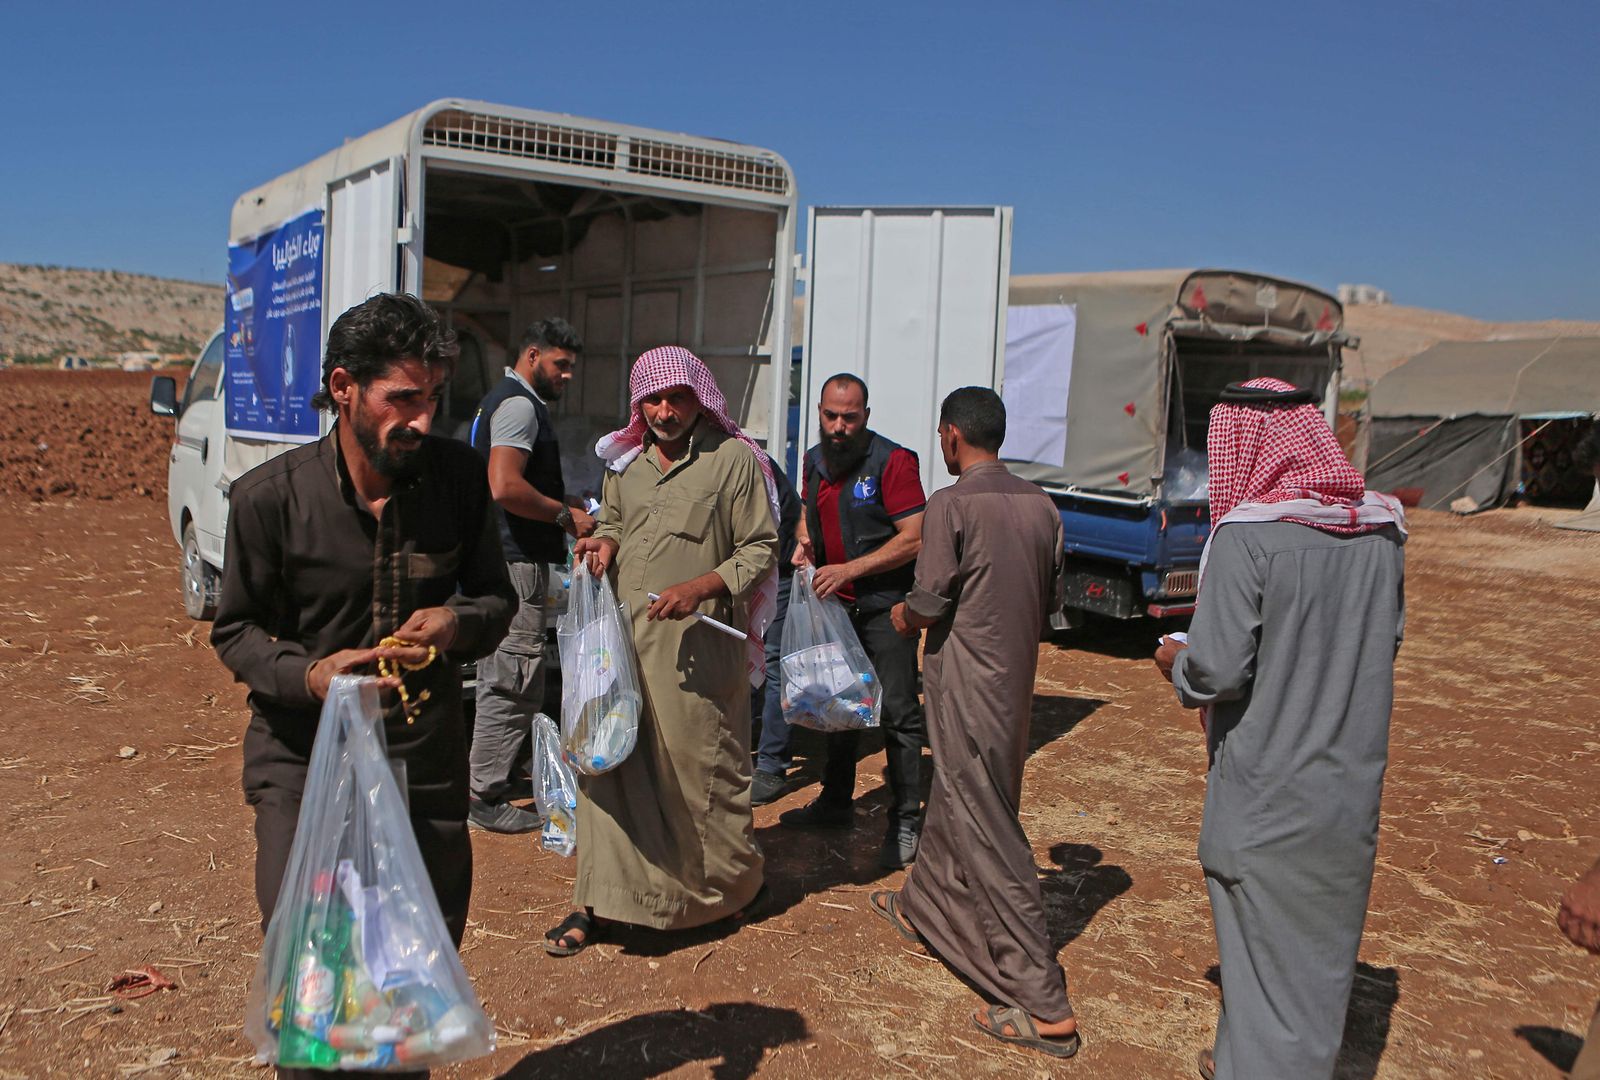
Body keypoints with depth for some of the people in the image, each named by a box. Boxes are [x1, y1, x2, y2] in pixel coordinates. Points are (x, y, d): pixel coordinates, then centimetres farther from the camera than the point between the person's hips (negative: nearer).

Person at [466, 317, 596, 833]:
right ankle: (485, 797, 3)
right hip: (515, 562, -11)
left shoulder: (504, 400, 21)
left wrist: (565, 505, 18)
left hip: (504, 560, 11)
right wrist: (565, 515, -14)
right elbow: (505, 487, -25)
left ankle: (493, 776, 28)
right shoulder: (520, 404, -13)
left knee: (501, 675, 17)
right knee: (513, 679, -5)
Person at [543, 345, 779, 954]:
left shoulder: (734, 458, -3)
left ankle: (738, 885, 29)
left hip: (698, 642, -5)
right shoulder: (624, 459, 13)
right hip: (623, 633, 5)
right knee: (609, 761, 3)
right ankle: (599, 904, 14)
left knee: (701, 766, 5)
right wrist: (605, 543, 4)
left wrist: (699, 588, -18)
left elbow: (760, 549, -4)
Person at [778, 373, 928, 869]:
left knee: (898, 713, -4)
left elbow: (914, 539, -19)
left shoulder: (893, 461, -15)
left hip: (885, 607, -7)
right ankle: (836, 801, 34)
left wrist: (850, 569, -24)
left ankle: (905, 821, 6)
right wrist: (804, 540, 0)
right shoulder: (814, 461, 7)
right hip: (834, 603, 7)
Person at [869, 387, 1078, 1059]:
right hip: (1015, 680, 8)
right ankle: (921, 908, 48)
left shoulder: (951, 505, -16)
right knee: (953, 799, 25)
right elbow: (1049, 599, 10)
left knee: (987, 833, -4)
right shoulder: (1040, 506, 5)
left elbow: (929, 600, -16)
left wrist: (903, 616, 5)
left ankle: (1043, 1007, -1)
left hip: (967, 684, -8)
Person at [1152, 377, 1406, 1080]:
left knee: (1263, 937, 12)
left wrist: (1175, 661, 0)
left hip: (1267, 789, -6)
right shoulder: (1380, 529, -1)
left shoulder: (1247, 536, -21)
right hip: (1352, 780, 6)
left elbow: (1216, 672, -21)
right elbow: (1387, 641, 10)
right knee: (1323, 934, 20)